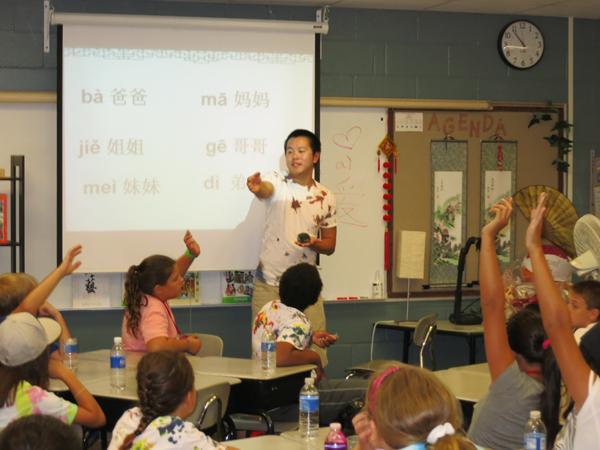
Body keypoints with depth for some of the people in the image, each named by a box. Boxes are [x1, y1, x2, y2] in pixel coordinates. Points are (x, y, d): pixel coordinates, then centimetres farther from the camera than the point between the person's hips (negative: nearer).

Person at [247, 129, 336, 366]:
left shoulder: (326, 197, 5)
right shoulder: (276, 182, -3)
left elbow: (329, 246, 10)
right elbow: (265, 189, -29)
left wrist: (314, 244, -13)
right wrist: (257, 188, -53)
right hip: (268, 284, -2)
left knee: (313, 352, 2)